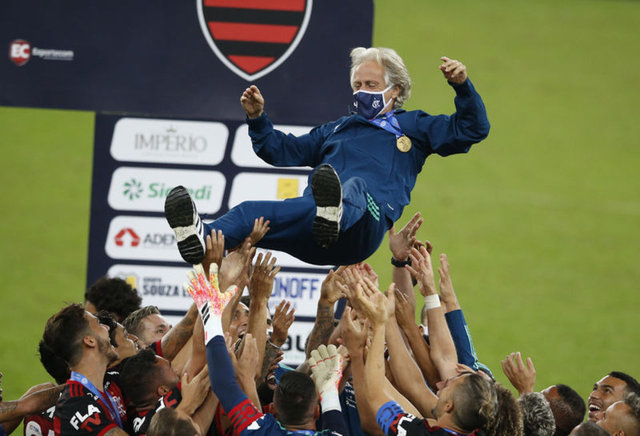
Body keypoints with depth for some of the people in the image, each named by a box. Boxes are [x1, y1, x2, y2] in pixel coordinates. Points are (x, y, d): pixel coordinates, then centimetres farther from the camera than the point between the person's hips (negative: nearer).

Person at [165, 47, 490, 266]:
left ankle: (334, 214, -79)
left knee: (354, 187, -42)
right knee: (252, 212, -27)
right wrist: (257, 120, 31)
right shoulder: (338, 129, 42)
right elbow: (285, 151, 45)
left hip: (366, 222, -5)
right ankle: (202, 238, -57)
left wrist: (462, 87, 6)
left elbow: (471, 129, 21)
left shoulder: (411, 127, 30)